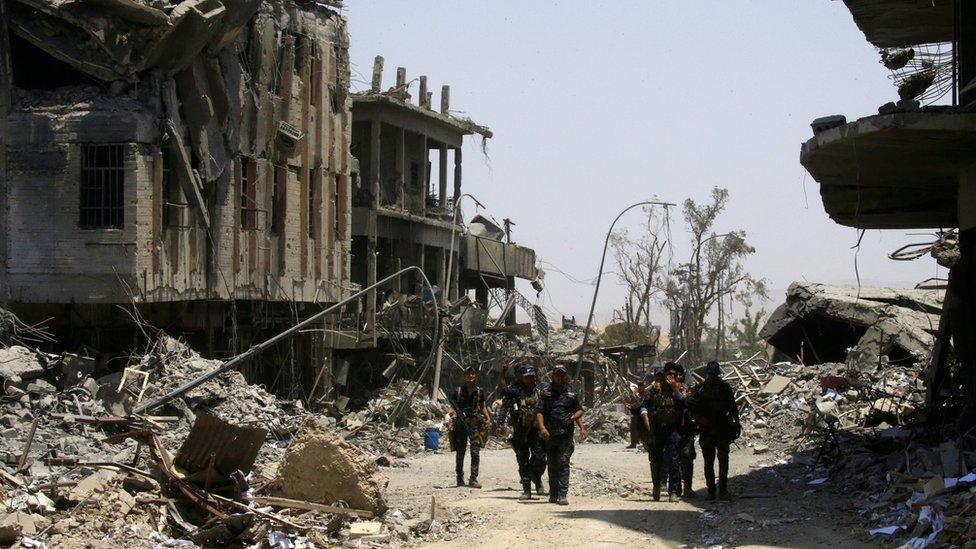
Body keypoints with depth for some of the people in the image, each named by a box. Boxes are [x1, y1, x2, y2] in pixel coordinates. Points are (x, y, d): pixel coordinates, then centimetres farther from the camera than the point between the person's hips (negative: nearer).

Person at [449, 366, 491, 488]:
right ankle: (460, 479, 17)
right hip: (460, 424, -1)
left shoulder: (479, 392, 11)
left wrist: (488, 418, 3)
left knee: (475, 452, -9)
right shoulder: (458, 391, 4)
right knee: (460, 453, 6)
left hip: (475, 424, 1)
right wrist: (453, 414, -16)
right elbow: (452, 407, 5)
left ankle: (473, 479, -11)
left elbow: (483, 407, 17)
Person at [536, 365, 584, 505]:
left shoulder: (571, 394, 9)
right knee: (552, 466, 9)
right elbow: (540, 412, 0)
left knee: (563, 463, -12)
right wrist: (542, 428, -17)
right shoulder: (546, 394, 7)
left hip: (566, 434, -2)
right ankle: (553, 495, 20)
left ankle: (562, 495, -15)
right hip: (550, 435, 2)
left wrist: (573, 417, -6)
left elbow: (580, 410, 17)